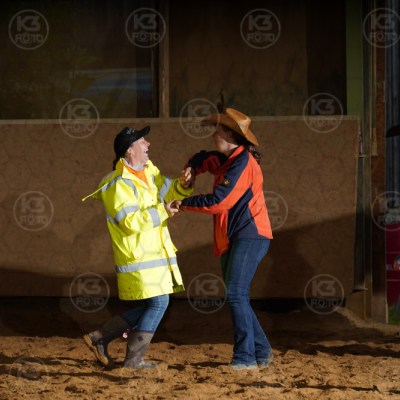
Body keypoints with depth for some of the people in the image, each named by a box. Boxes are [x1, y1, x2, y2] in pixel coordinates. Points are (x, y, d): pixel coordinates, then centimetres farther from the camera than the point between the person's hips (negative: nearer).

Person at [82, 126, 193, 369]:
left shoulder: (148, 171, 11)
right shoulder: (120, 184, -17)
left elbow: (166, 192, 14)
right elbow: (131, 222, -25)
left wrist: (182, 185, -7)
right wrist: (162, 212, -25)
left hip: (154, 255, 10)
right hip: (139, 257, -10)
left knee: (151, 306, 12)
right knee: (158, 303, -8)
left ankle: (100, 338, 18)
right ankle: (134, 360, 1)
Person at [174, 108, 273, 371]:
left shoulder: (243, 162, -14)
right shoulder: (226, 160, 16)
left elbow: (218, 202, -20)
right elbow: (203, 159, 35)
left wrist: (183, 203, -10)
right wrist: (191, 171, 11)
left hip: (250, 236, -10)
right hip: (230, 239, 10)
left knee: (236, 294, -18)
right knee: (236, 297, 9)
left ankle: (245, 357, -19)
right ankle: (262, 351, 15)